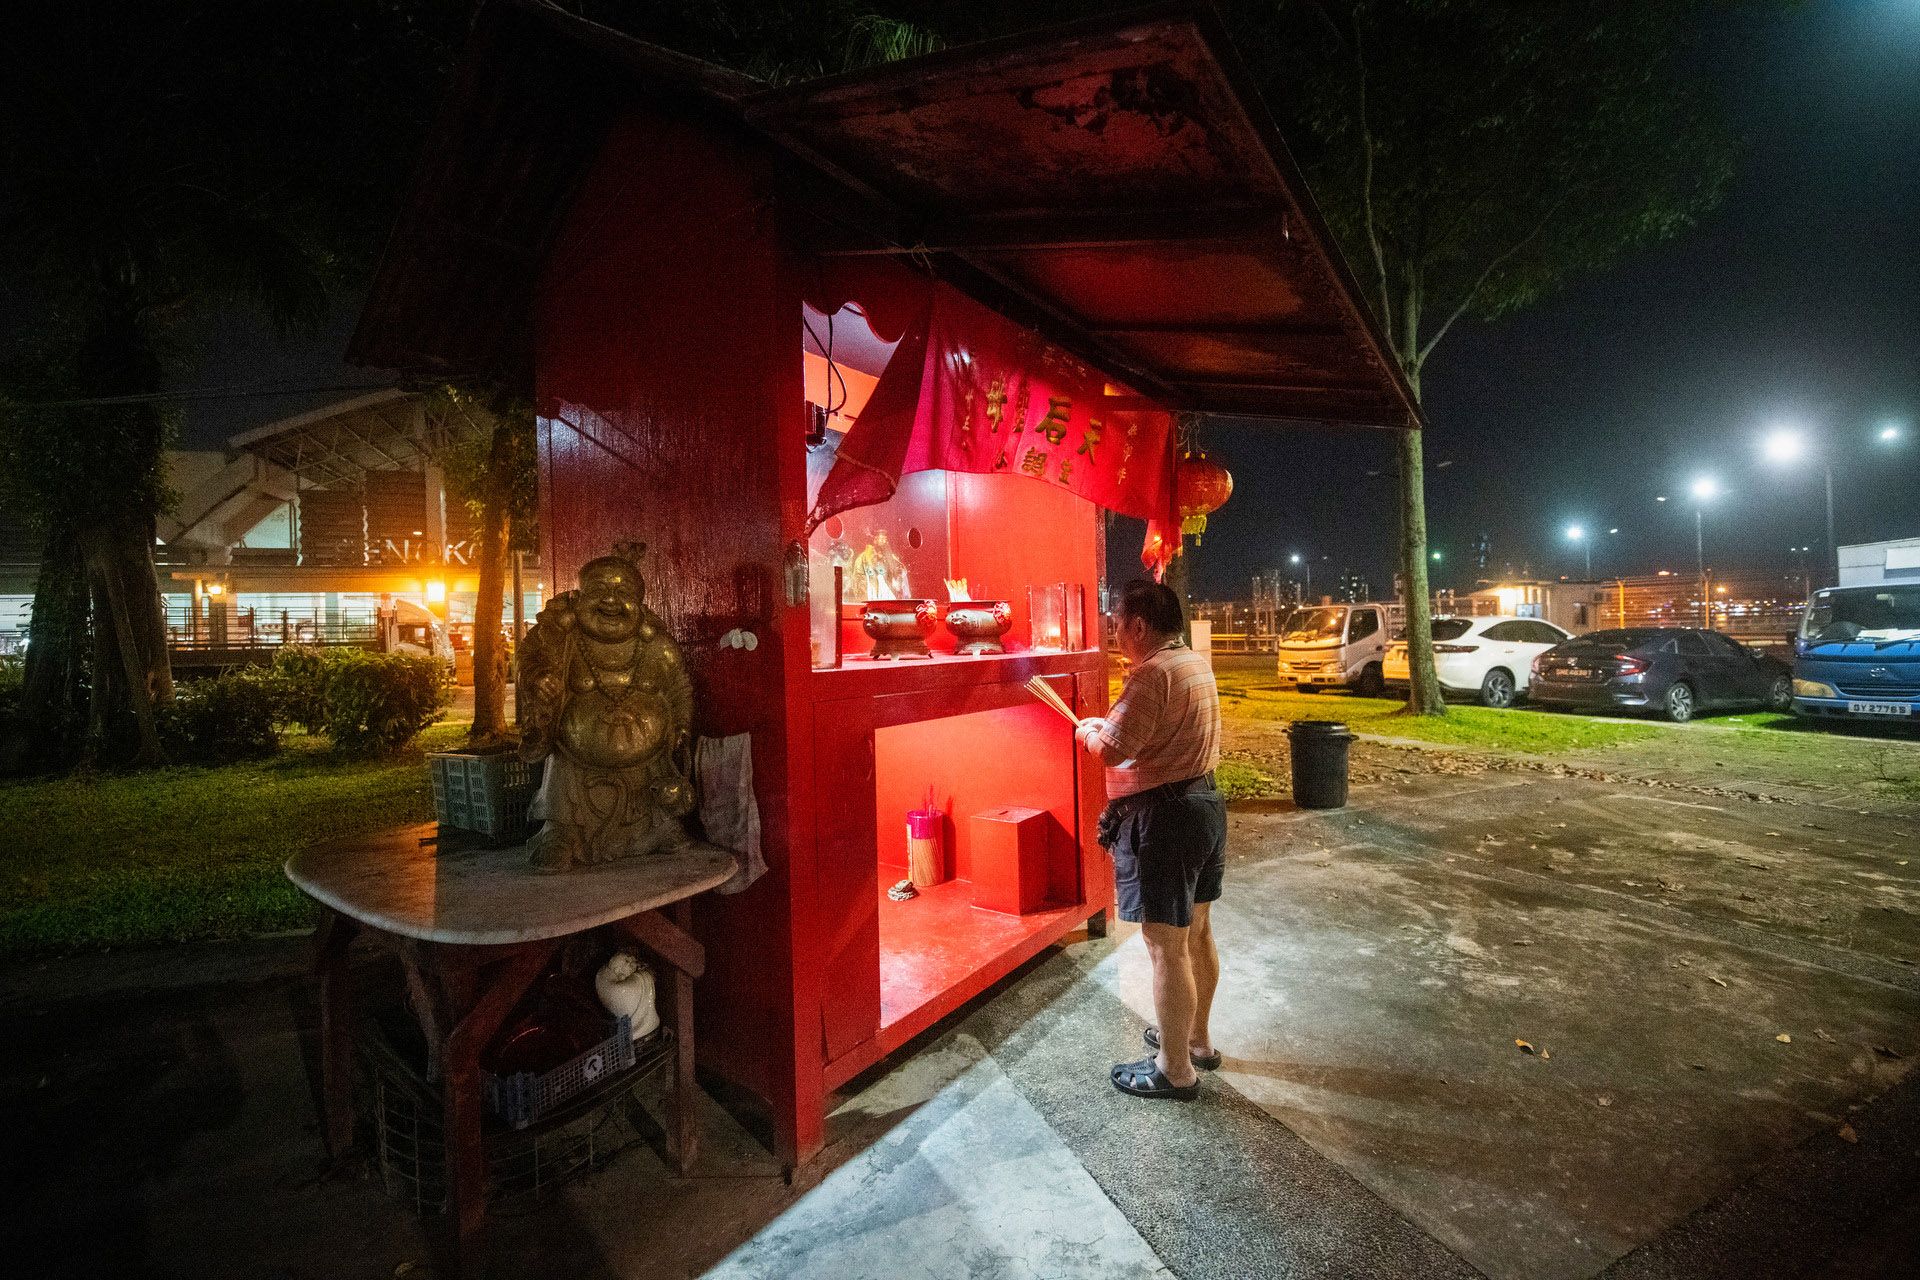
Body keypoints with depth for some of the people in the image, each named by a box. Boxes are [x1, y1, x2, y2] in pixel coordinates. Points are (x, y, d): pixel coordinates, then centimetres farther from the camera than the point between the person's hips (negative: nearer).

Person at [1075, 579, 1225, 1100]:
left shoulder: (1153, 673, -21)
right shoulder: (1196, 662, 9)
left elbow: (1113, 751, -23)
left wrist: (1088, 733, -3)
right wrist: (1111, 724, 17)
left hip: (1163, 816, -10)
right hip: (1205, 802, 10)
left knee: (1166, 945, 2)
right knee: (1197, 931, 21)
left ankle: (1175, 1070, 16)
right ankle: (1197, 1038, 39)